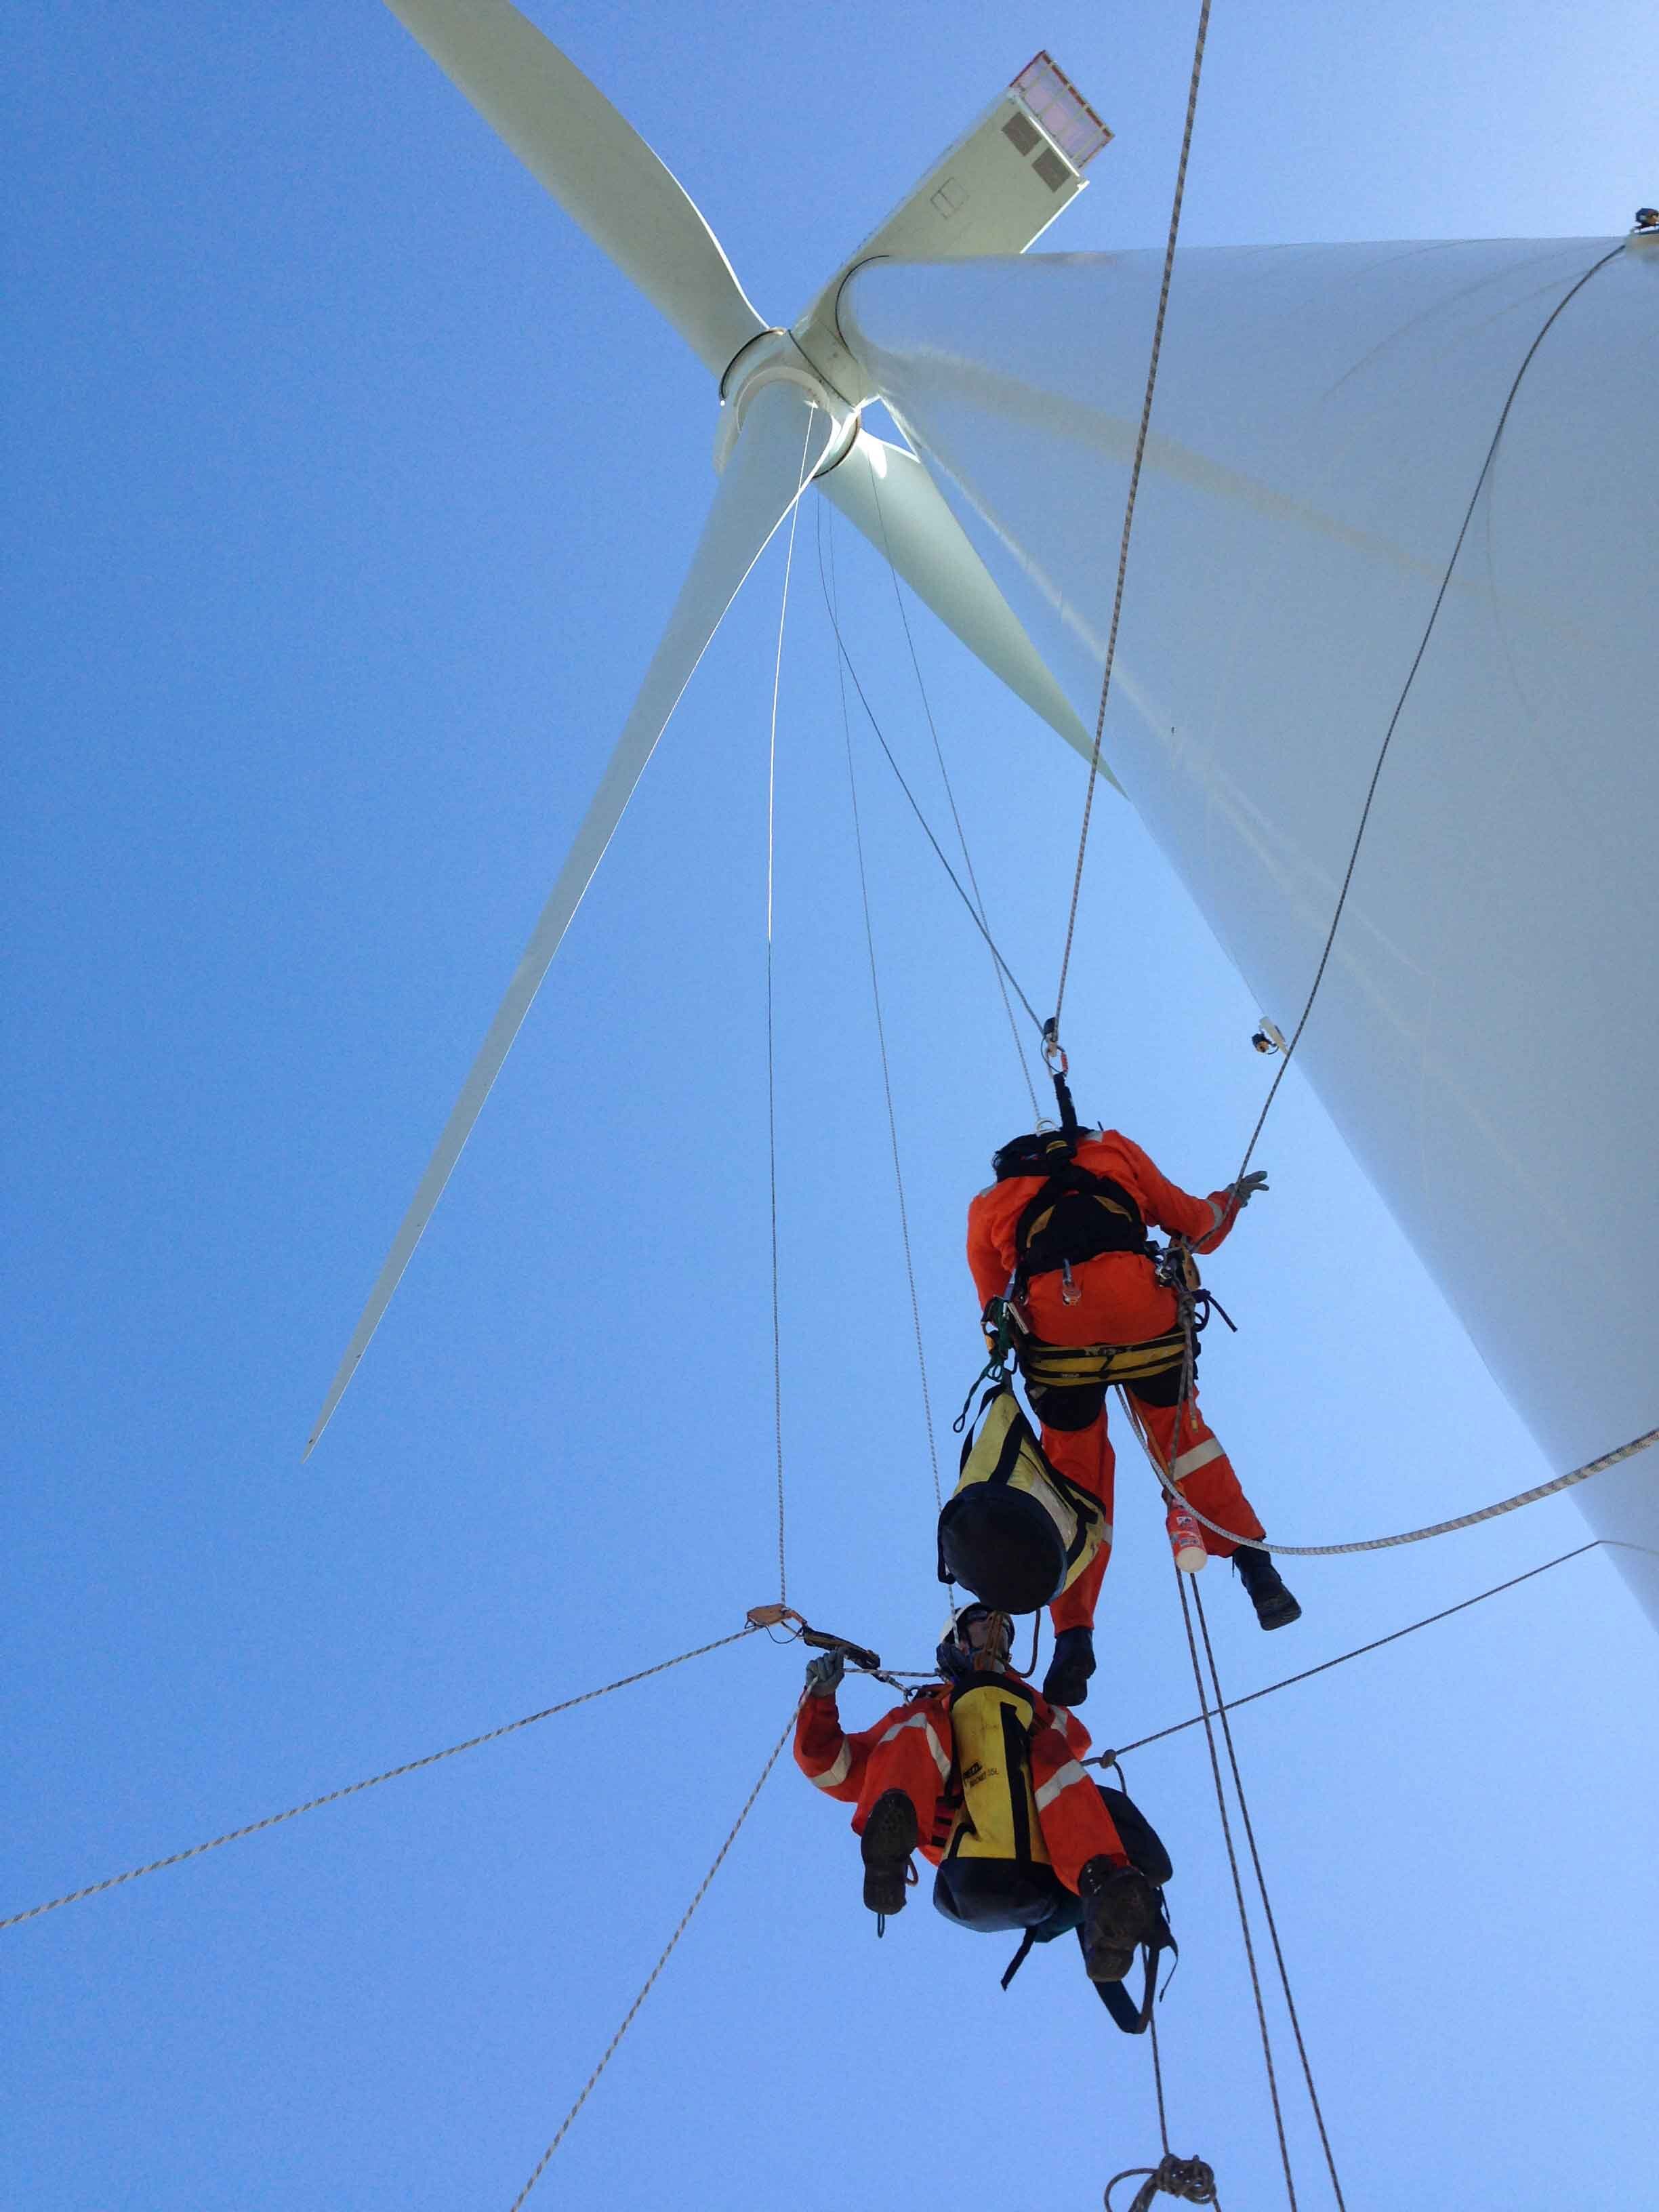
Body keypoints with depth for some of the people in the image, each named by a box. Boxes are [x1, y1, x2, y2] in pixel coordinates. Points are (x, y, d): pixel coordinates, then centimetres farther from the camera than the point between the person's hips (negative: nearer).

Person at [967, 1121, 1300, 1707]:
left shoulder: (988, 1204, 31)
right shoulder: (1112, 1149, 30)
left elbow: (998, 1309, 24)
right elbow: (1188, 1220, 29)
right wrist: (1229, 1200, 48)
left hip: (1053, 1320, 0)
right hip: (1139, 1303, 0)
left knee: (1075, 1474, 12)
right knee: (1180, 1432, 21)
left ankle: (1073, 1635, 3)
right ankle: (1253, 1563, 10)